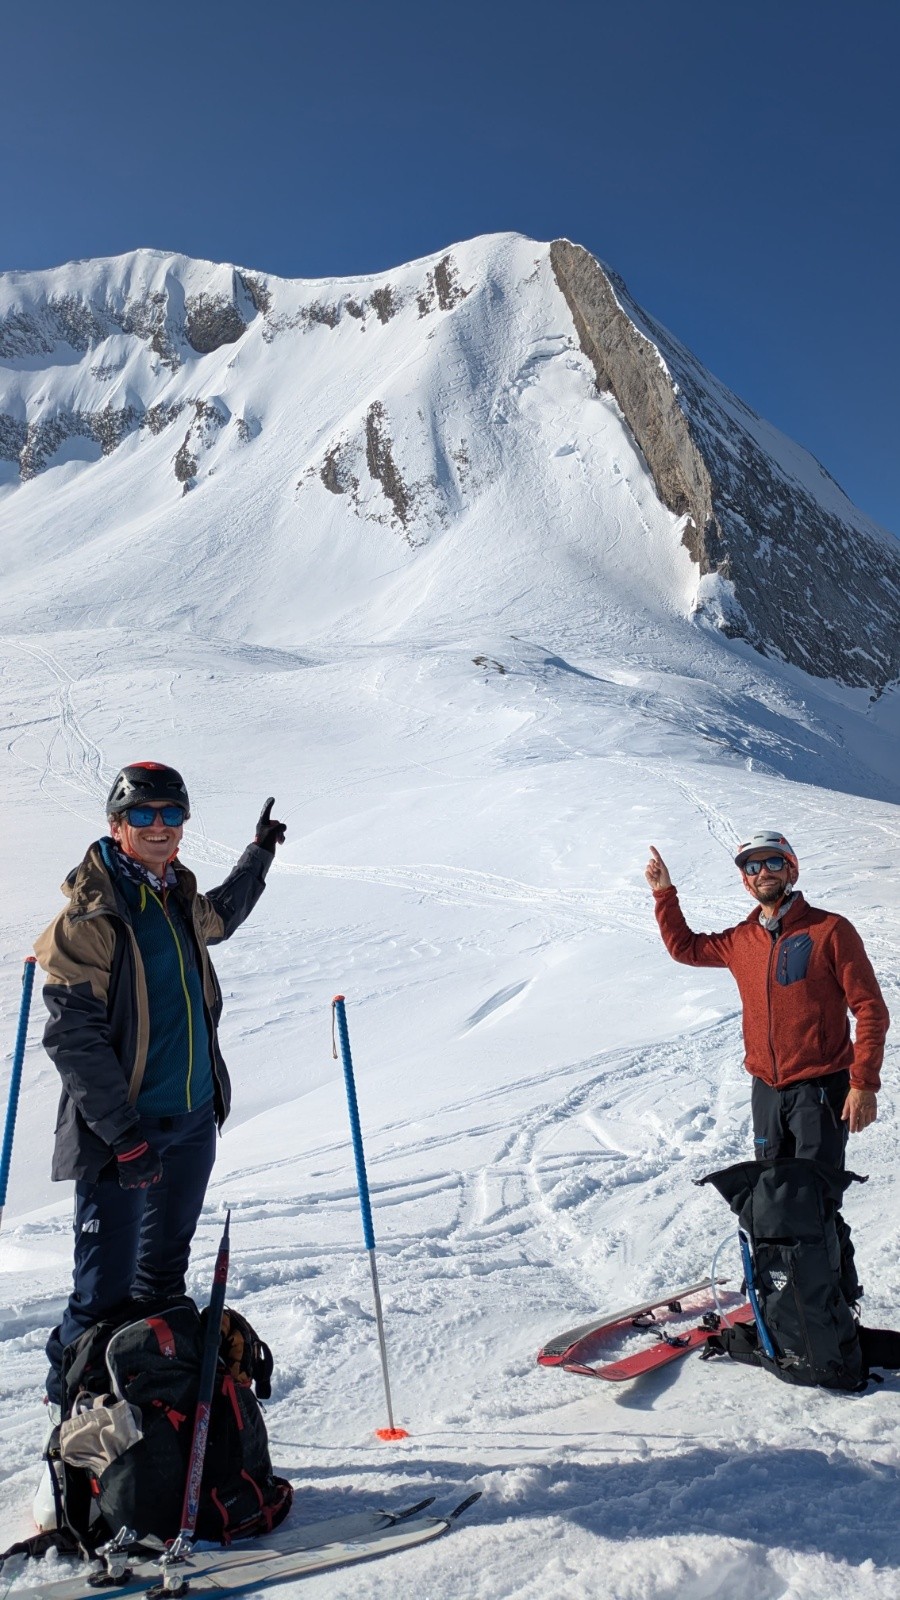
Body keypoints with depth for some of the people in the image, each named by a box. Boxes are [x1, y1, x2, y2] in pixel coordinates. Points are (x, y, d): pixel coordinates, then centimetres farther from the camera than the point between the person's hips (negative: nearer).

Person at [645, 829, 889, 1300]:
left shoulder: (829, 930, -8)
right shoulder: (740, 941, 8)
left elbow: (870, 1010, -8)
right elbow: (684, 947, 24)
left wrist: (864, 1084, -15)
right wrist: (664, 893, 14)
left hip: (821, 1090, -6)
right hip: (766, 1092, 6)